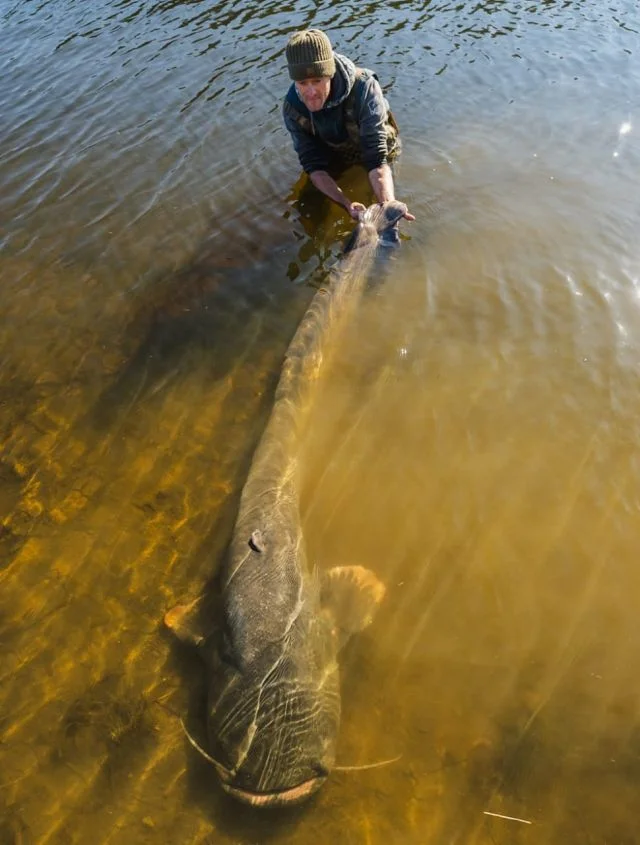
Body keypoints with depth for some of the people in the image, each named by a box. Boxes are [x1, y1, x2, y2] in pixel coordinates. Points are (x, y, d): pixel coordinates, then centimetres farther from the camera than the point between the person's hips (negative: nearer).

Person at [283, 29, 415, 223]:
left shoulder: (364, 88, -38)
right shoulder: (292, 107, -29)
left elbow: (376, 159, -44)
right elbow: (314, 165, -29)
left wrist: (389, 206, -63)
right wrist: (347, 204, -46)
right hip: (334, 159, 2)